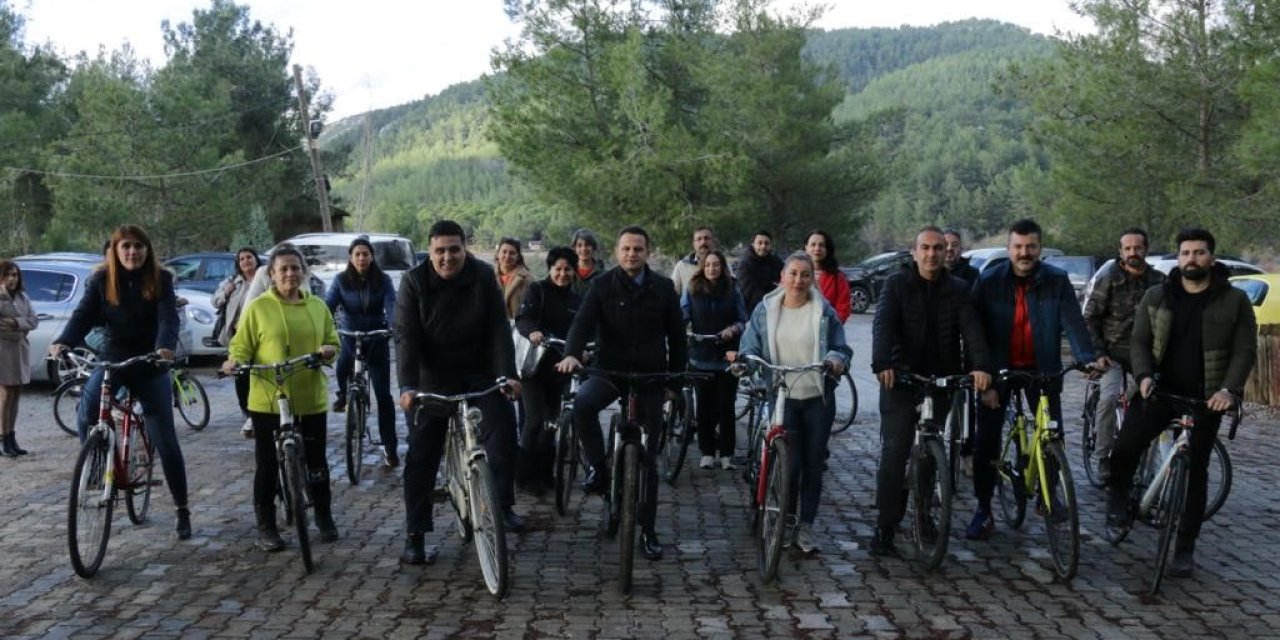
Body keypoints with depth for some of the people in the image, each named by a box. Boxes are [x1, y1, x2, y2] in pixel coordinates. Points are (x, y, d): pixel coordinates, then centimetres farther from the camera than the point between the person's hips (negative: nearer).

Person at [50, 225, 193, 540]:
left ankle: (182, 511, 13)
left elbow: (168, 317, -19)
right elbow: (83, 315, -10)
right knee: (87, 411, -29)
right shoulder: (101, 280, -2)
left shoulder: (160, 279, -7)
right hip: (112, 359, 2)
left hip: (151, 365, -1)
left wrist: (165, 346, -40)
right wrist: (63, 342, -30)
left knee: (166, 442, 1)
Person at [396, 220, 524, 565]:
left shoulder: (483, 276, -9)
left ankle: (503, 505, 0)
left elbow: (499, 329, -11)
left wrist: (508, 374, -23)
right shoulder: (414, 282, -12)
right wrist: (407, 386, -30)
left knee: (502, 427, -17)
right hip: (433, 377, -1)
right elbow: (406, 336, -18)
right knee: (421, 457, 1)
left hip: (480, 373, 1)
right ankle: (415, 536, 10)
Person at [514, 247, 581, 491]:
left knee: (552, 421, 10)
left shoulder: (577, 299, 12)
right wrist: (532, 332, -39)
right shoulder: (537, 290, -3)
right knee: (536, 419, -11)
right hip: (533, 364, -5)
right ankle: (525, 472, 2)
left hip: (558, 367, 5)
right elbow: (522, 318, -17)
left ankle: (543, 472, 22)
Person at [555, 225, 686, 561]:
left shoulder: (663, 288, 3)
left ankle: (647, 531, 15)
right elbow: (582, 322, -13)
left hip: (651, 374, 1)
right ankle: (598, 467, -12)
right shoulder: (602, 286, -1)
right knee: (583, 403, -35)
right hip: (610, 369, -1)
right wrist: (572, 354, -32)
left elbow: (676, 335, 7)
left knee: (648, 457, 4)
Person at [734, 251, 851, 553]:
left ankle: (806, 526, 21)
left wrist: (835, 361, -20)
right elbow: (751, 346, 7)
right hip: (782, 397, -1)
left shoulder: (824, 312, 5)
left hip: (818, 398, 1)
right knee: (790, 463, -9)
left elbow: (841, 348, 3)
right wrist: (743, 358, -16)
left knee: (814, 464, 7)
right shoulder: (765, 310, 6)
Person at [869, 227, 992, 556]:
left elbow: (971, 328, -8)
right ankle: (884, 529, -7)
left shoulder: (958, 289, 5)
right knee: (895, 451, -9)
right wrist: (882, 364, -31)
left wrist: (981, 365, -26)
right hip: (901, 378, -3)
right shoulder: (897, 284, 0)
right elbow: (883, 324, -13)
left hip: (944, 380, 3)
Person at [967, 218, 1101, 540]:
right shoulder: (988, 281, -8)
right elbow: (976, 331, -9)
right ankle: (983, 511, 10)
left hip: (1041, 369, 1)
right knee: (986, 441, -2)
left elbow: (1073, 322, -12)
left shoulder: (1057, 281, -6)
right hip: (998, 369, -1)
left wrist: (1088, 358, -28)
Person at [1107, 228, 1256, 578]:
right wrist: (1144, 375, -16)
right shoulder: (1156, 297, 4)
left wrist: (1230, 389, -18)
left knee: (1195, 471, 3)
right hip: (1160, 390, 1)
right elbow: (1139, 341, 3)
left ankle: (1185, 547, 13)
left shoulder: (1234, 300, -1)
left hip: (1206, 398, -1)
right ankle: (1118, 500, 14)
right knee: (1124, 448, -16)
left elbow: (1245, 350, -3)